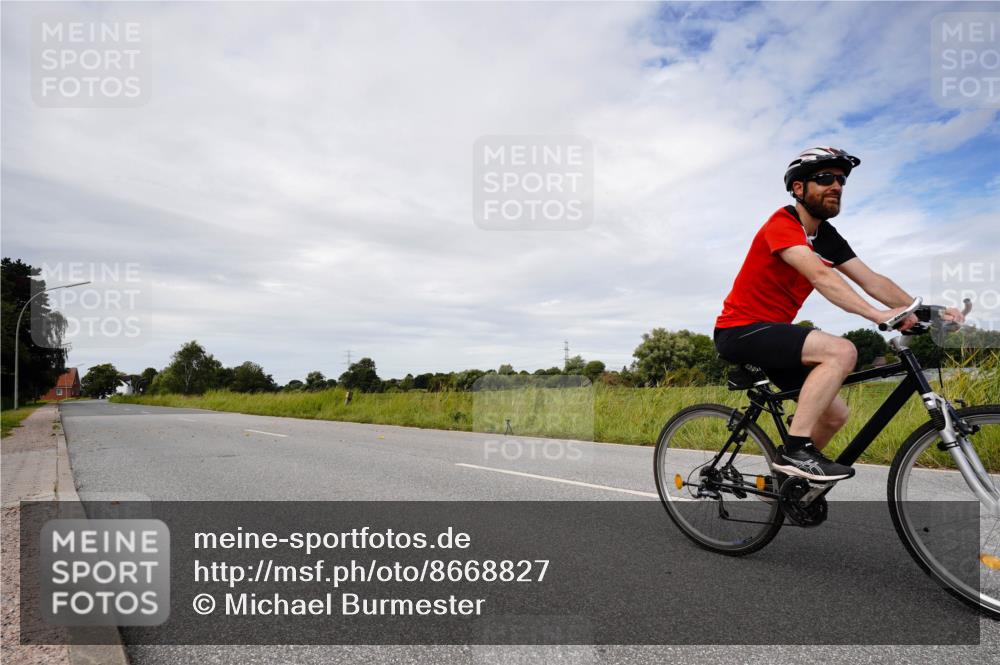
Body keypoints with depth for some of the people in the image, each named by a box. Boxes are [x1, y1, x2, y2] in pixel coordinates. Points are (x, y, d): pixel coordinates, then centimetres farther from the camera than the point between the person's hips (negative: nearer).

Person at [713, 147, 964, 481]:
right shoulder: (782, 224, -15)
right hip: (740, 331, -9)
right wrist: (878, 314, -38)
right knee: (842, 351, -27)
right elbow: (820, 276, -30)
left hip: (770, 334, 9)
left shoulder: (828, 237, 11)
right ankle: (795, 449, -22)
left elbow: (871, 280, 4)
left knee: (836, 415, 7)